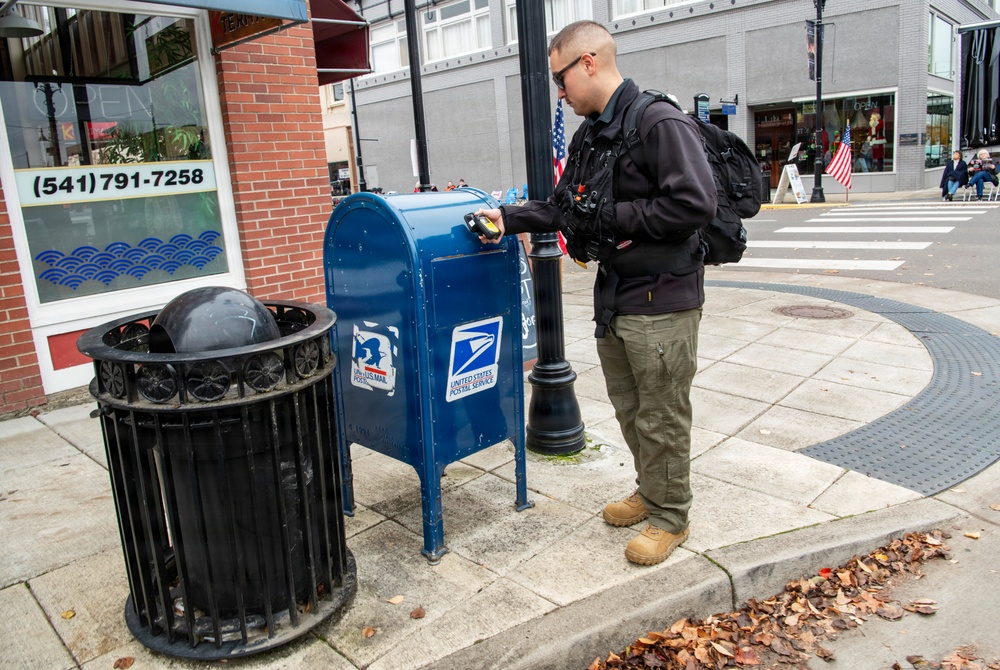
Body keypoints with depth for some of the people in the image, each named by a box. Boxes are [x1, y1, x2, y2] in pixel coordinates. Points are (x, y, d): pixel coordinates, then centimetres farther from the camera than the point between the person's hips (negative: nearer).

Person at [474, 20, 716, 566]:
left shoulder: (660, 123, -17)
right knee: (628, 407, 20)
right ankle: (649, 490, 40)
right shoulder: (589, 135, 12)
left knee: (662, 416, 5)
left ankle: (670, 516, 24)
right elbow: (562, 206, 18)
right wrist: (510, 218, 7)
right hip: (614, 296, 9)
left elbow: (695, 203, -25)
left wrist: (614, 217, -20)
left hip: (661, 300, -9)